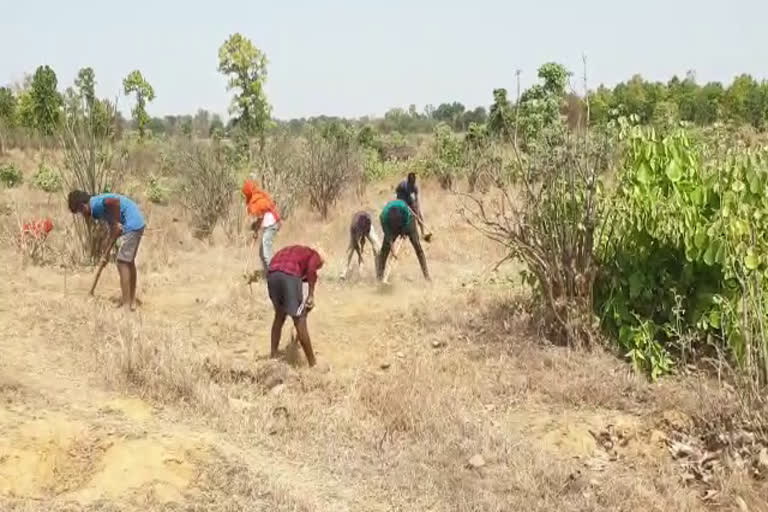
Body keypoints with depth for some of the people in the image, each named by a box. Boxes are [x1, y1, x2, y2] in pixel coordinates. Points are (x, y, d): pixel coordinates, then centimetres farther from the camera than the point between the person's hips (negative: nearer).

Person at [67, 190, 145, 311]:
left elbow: (115, 201, -31)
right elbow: (112, 227, 19)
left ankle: (126, 305, -1)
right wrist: (107, 252, 13)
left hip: (131, 224, -10)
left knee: (122, 263, -5)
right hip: (137, 223, 10)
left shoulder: (95, 205, -12)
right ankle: (132, 302, 24)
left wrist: (117, 222, -17)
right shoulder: (99, 205, 18)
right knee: (129, 262, 17)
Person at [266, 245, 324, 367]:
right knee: (300, 320, 3)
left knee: (279, 315, 26)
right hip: (290, 275, -6)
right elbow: (311, 270, -5)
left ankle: (273, 356, 33)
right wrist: (311, 296, -3)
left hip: (272, 274, 6)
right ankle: (312, 363, 10)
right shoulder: (314, 255, 21)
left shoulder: (292, 251, 40)